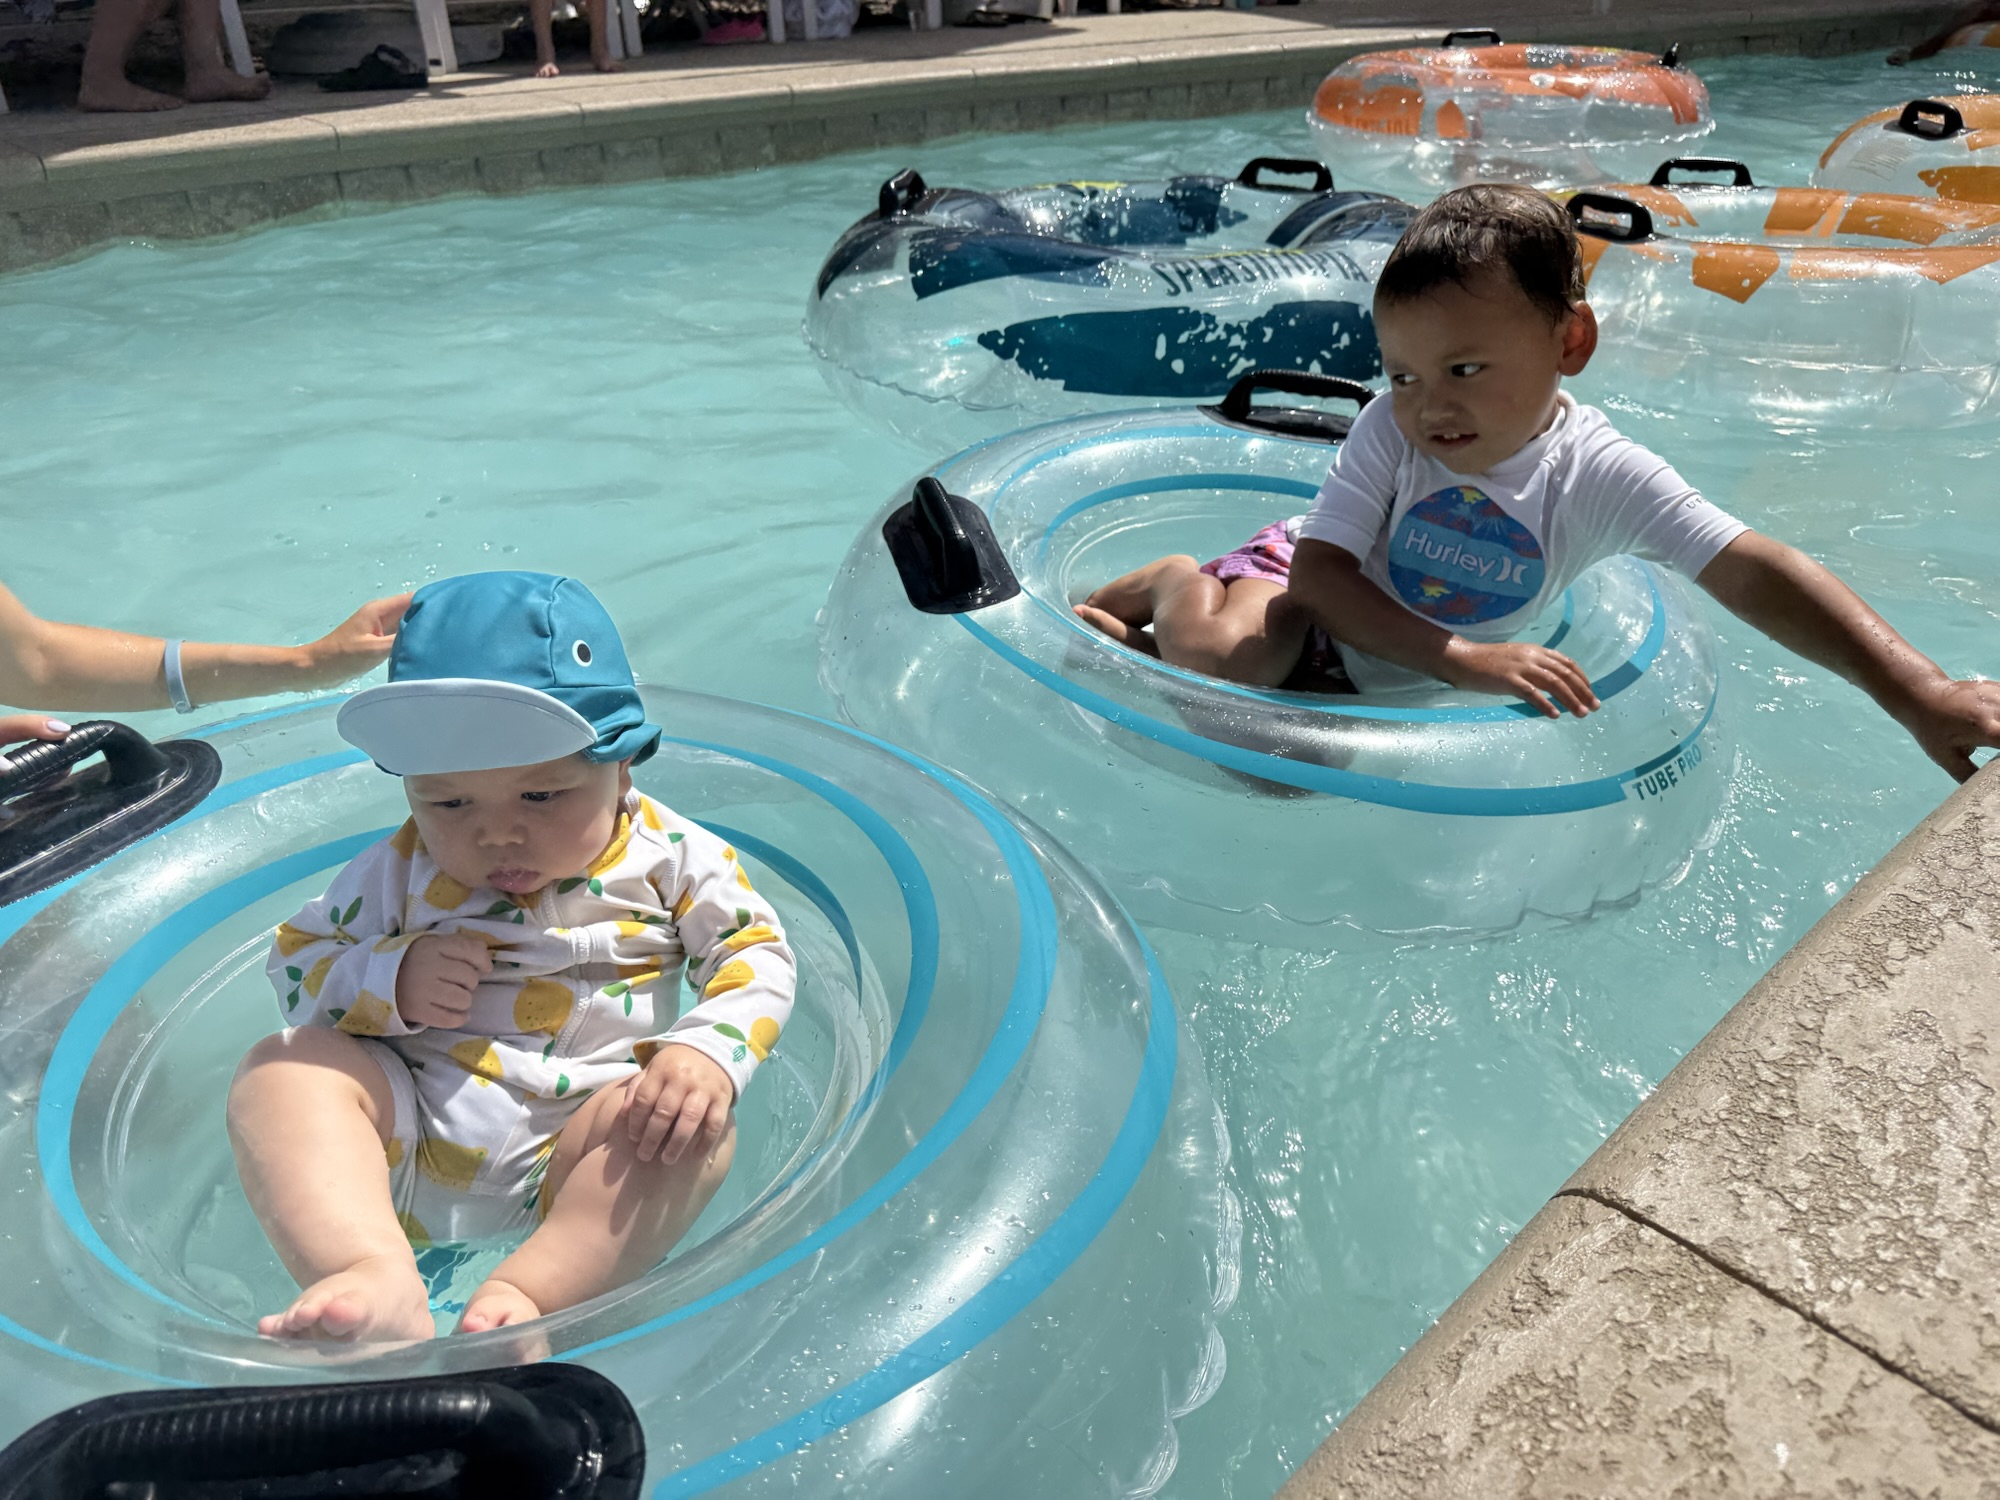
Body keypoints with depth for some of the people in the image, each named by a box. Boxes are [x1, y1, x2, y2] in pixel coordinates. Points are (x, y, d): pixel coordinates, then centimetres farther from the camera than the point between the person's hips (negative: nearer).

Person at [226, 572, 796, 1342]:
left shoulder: (667, 855, -1)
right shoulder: (401, 871, 5)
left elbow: (758, 953, -4)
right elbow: (297, 958, 11)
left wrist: (707, 1054, -24)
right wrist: (389, 980, -12)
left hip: (582, 1161, -2)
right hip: (409, 1143, 3)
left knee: (697, 1126, -29)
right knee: (279, 1068, -20)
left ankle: (527, 1291, -42)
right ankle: (375, 1278, -42)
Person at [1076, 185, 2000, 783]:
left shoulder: (1598, 474, -25)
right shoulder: (1389, 431, -27)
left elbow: (1751, 572, -31)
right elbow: (1319, 573, -31)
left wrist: (1919, 694, -40)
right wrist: (1460, 657, -43)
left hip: (1396, 682, 4)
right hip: (1310, 591, -4)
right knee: (1216, 656, -35)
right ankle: (1171, 583, 3)